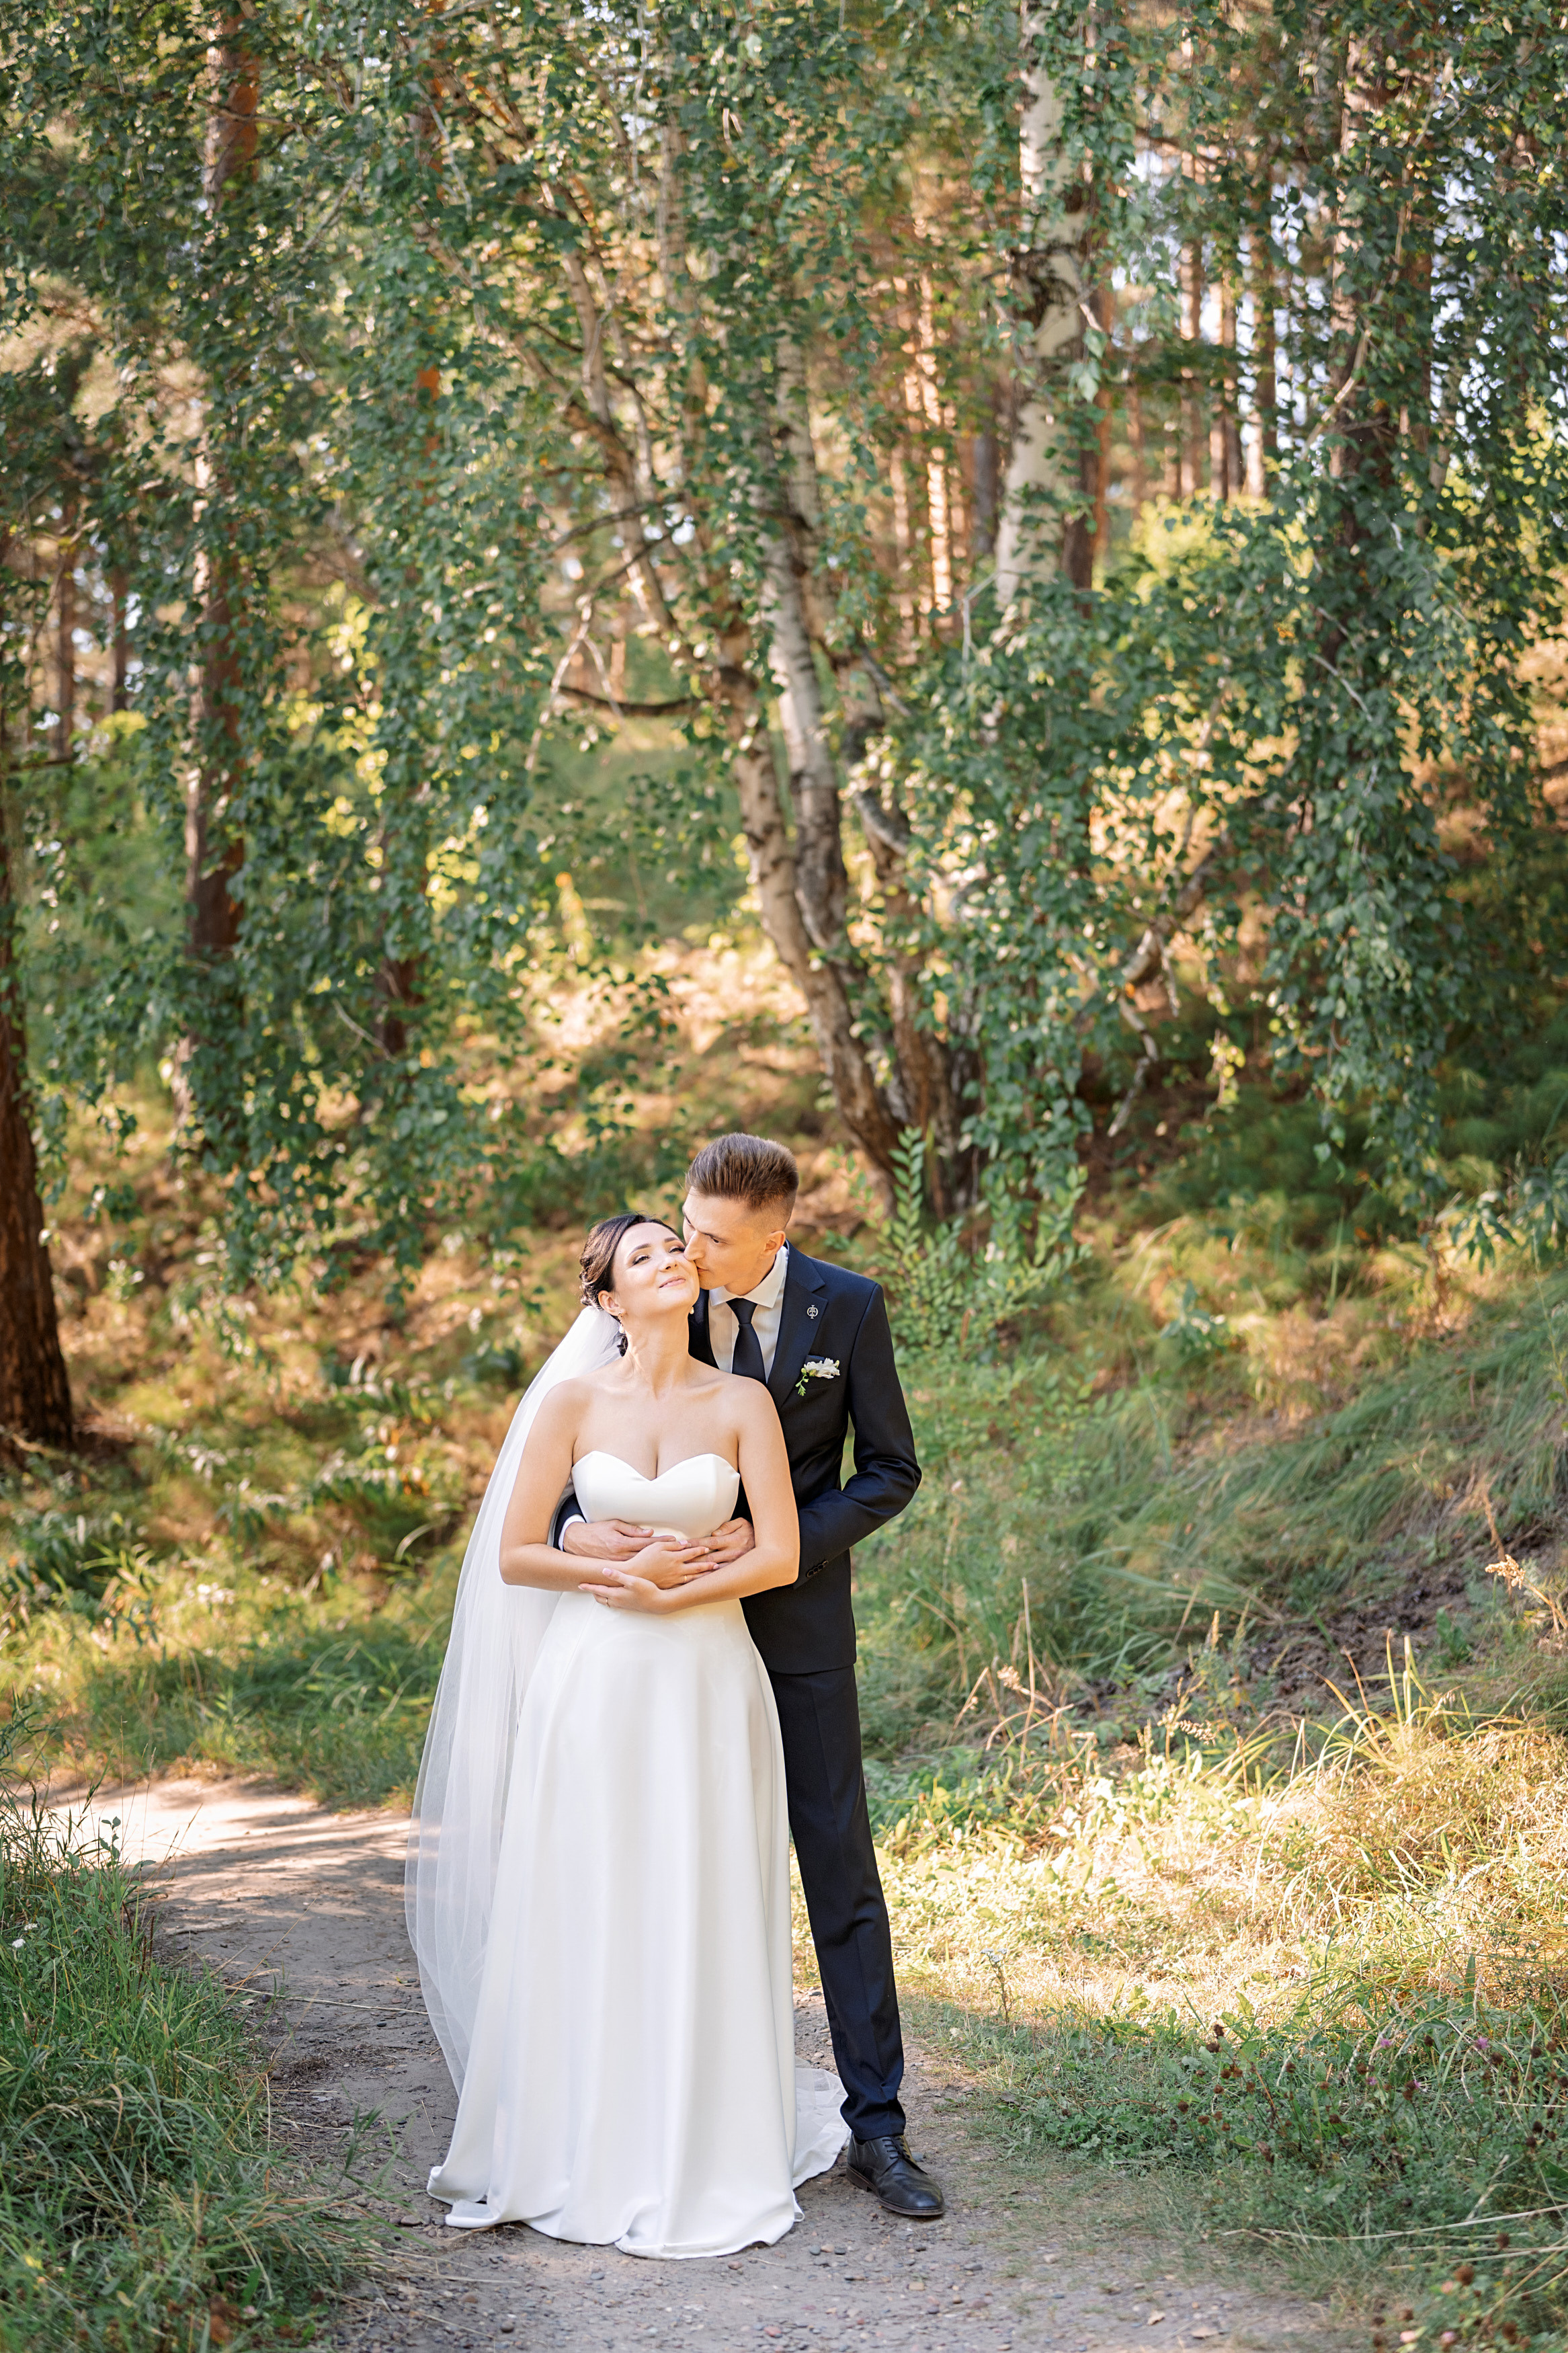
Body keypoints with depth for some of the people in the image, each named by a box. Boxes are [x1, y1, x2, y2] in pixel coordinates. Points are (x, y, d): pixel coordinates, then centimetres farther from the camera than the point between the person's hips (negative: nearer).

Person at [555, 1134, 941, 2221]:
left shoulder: (847, 1306, -7)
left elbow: (890, 1470, -3)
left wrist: (774, 1541, -17)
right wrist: (574, 1526, -21)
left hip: (798, 1618, -1)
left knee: (840, 1866, 0)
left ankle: (877, 2125, 7)